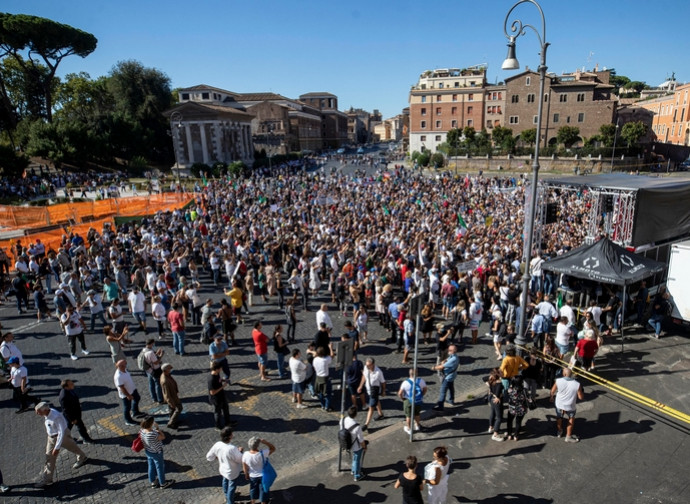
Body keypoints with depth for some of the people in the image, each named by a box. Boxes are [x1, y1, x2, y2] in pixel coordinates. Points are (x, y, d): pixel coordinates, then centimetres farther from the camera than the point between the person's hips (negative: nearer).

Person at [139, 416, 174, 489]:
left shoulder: (142, 431, -20)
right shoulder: (153, 434, -40)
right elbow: (163, 437, -22)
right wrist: (157, 428, -19)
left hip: (147, 451, 6)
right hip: (156, 453, -6)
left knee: (151, 467, 27)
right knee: (160, 468, 17)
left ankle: (153, 482, 48)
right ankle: (163, 483, 39)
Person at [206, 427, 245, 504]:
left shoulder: (217, 445, -23)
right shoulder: (232, 448, -40)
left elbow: (209, 457, -8)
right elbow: (240, 460, -24)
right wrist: (240, 451, -6)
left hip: (223, 469, 6)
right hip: (233, 472, -6)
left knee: (225, 482, 33)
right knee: (231, 487, 20)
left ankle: (227, 497, 59)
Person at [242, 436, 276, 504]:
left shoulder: (245, 454, -29)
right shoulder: (263, 453, -36)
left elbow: (244, 467, -12)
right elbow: (273, 448, -19)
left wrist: (246, 474, 9)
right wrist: (265, 442, -35)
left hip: (252, 476, 2)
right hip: (262, 476, -2)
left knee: (253, 490, 31)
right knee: (263, 490, 25)